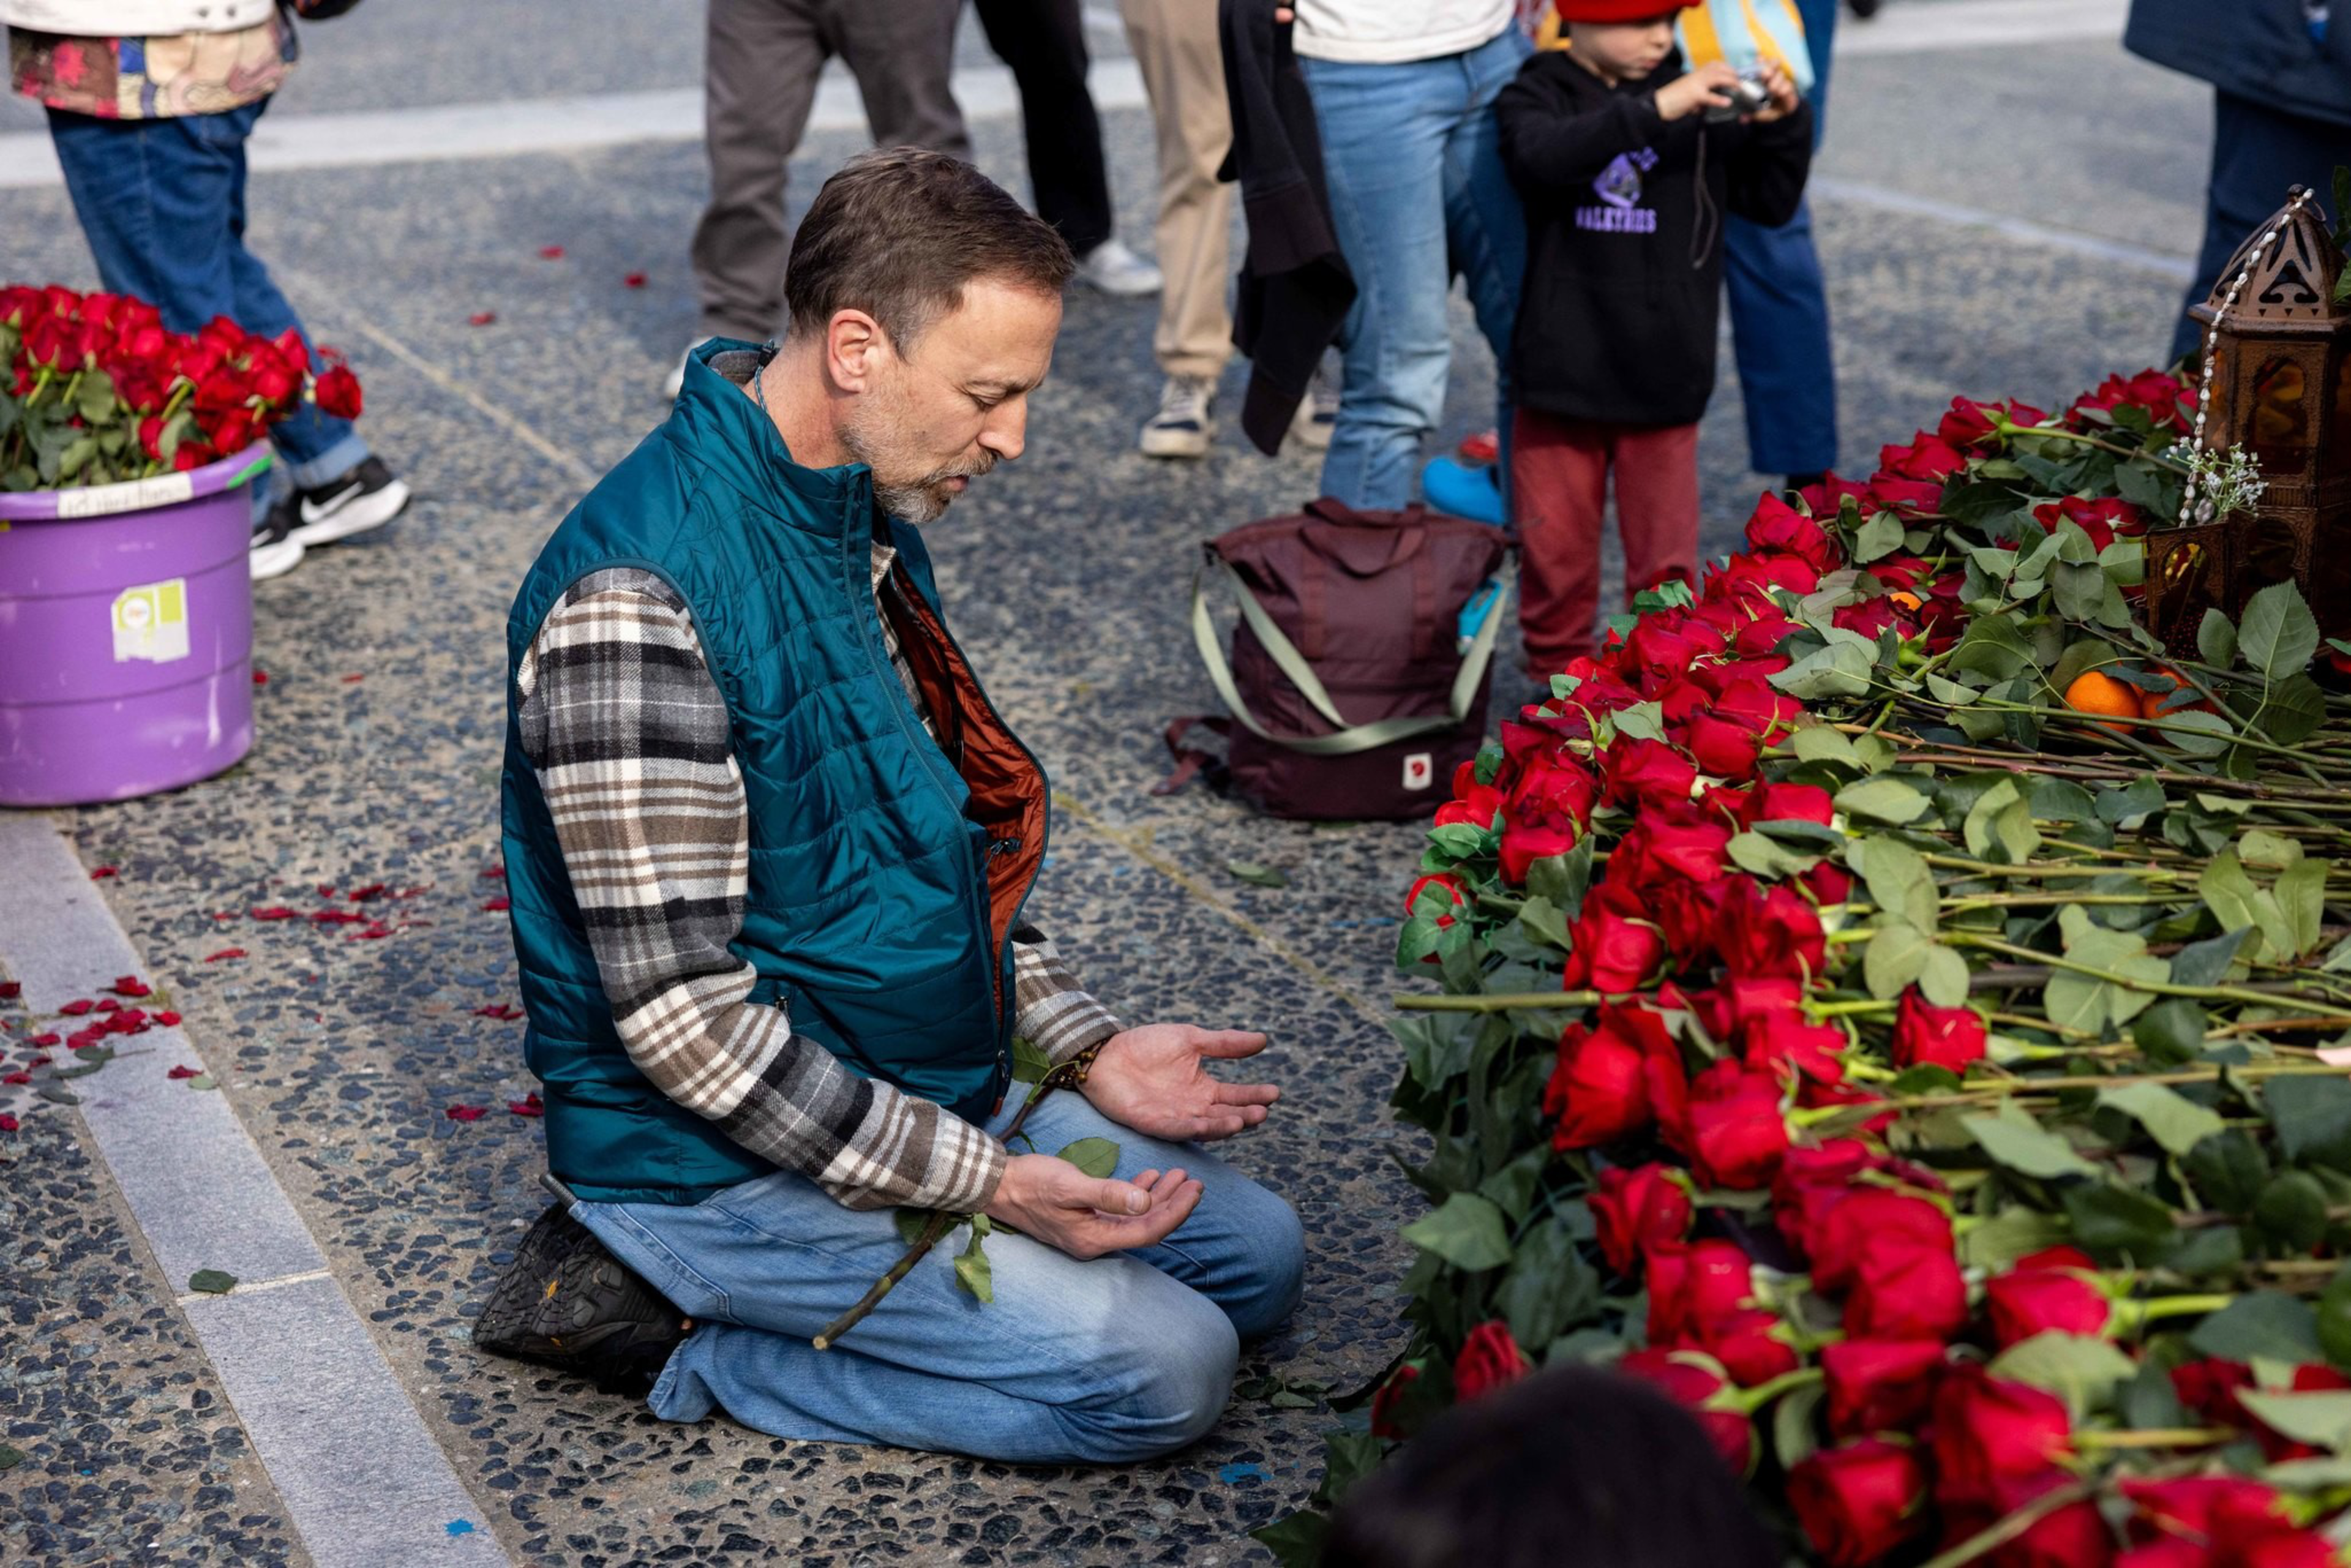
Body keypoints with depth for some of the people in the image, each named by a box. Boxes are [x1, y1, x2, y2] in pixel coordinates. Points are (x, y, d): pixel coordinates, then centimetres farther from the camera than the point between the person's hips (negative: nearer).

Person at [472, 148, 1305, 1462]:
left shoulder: (871, 526, 6)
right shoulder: (639, 598, -25)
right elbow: (679, 1011, -25)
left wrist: (1086, 1046, 5)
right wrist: (983, 1182, -23)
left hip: (928, 1092, 10)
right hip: (731, 1157, -9)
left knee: (1256, 1256, 10)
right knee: (1160, 1372, -15)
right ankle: (679, 1335, -3)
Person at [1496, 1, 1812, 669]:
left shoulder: (1698, 103, 6)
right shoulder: (1538, 95, -3)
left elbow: (1770, 202, 10)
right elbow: (1542, 155, -27)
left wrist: (1783, 125, -8)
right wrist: (1654, 110, -34)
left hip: (1662, 382, 2)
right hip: (1564, 372, -1)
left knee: (1666, 548, 6)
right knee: (1556, 539, 9)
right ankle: (1558, 668, 26)